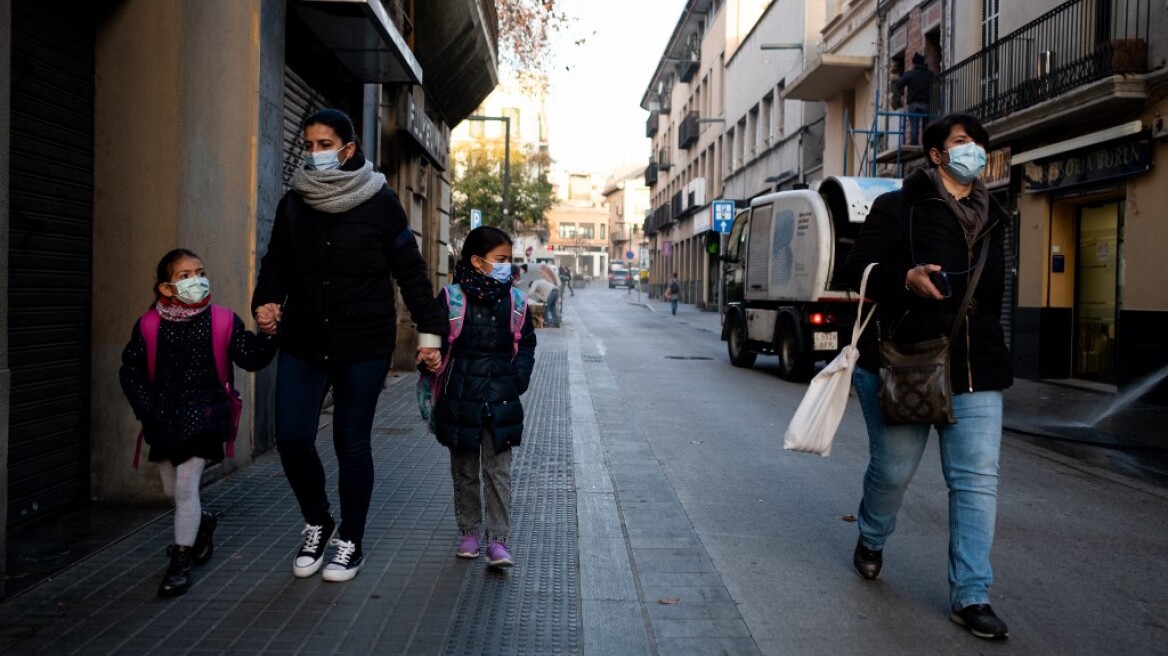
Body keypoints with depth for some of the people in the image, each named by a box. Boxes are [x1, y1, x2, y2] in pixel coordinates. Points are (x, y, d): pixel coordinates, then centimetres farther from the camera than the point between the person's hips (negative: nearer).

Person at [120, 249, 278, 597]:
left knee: (185, 487, -7)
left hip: (202, 417, -3)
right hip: (164, 421, 3)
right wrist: (148, 409, -7)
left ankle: (180, 562, 7)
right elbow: (130, 371, 3)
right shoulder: (149, 326, -2)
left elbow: (251, 358, -4)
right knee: (171, 490, 17)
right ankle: (203, 521, 48)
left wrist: (270, 336, -20)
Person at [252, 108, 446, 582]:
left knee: (352, 444, 4)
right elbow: (276, 263, 15)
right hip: (302, 342, 3)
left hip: (364, 345, -3)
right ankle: (317, 524, 25)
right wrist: (265, 302, -6)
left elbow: (410, 271, 0)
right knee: (292, 438, -2)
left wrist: (429, 332, -2)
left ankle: (350, 542, 24)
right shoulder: (293, 203, 6)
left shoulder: (380, 203, -4)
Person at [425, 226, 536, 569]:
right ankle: (470, 531, 27)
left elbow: (526, 344, 11)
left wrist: (518, 380, 0)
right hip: (461, 399, 0)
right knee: (464, 471, 12)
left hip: (501, 400, 1)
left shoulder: (514, 301, 3)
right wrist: (433, 363, -9)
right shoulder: (453, 298, -4)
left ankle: (499, 539, 6)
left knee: (498, 472, 1)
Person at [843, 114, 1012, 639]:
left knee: (977, 481, -2)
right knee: (892, 470, 8)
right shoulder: (900, 207, -2)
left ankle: (970, 596, 7)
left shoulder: (992, 220, 16)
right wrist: (905, 277, -26)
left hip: (975, 375, 5)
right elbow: (857, 270, -7)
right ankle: (870, 540, 40)